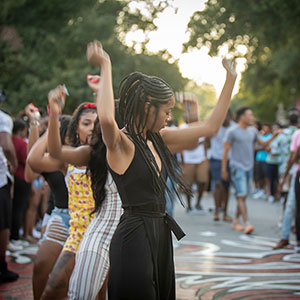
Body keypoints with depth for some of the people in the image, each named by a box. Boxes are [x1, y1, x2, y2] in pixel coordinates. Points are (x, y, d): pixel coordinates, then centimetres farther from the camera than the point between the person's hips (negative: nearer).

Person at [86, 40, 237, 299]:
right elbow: (106, 119, -40)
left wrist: (231, 80, 14)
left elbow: (210, 127, 15)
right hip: (134, 236, -9)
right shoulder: (121, 143, -15)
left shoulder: (157, 138, 10)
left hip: (160, 234, 9)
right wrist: (106, 67, -32)